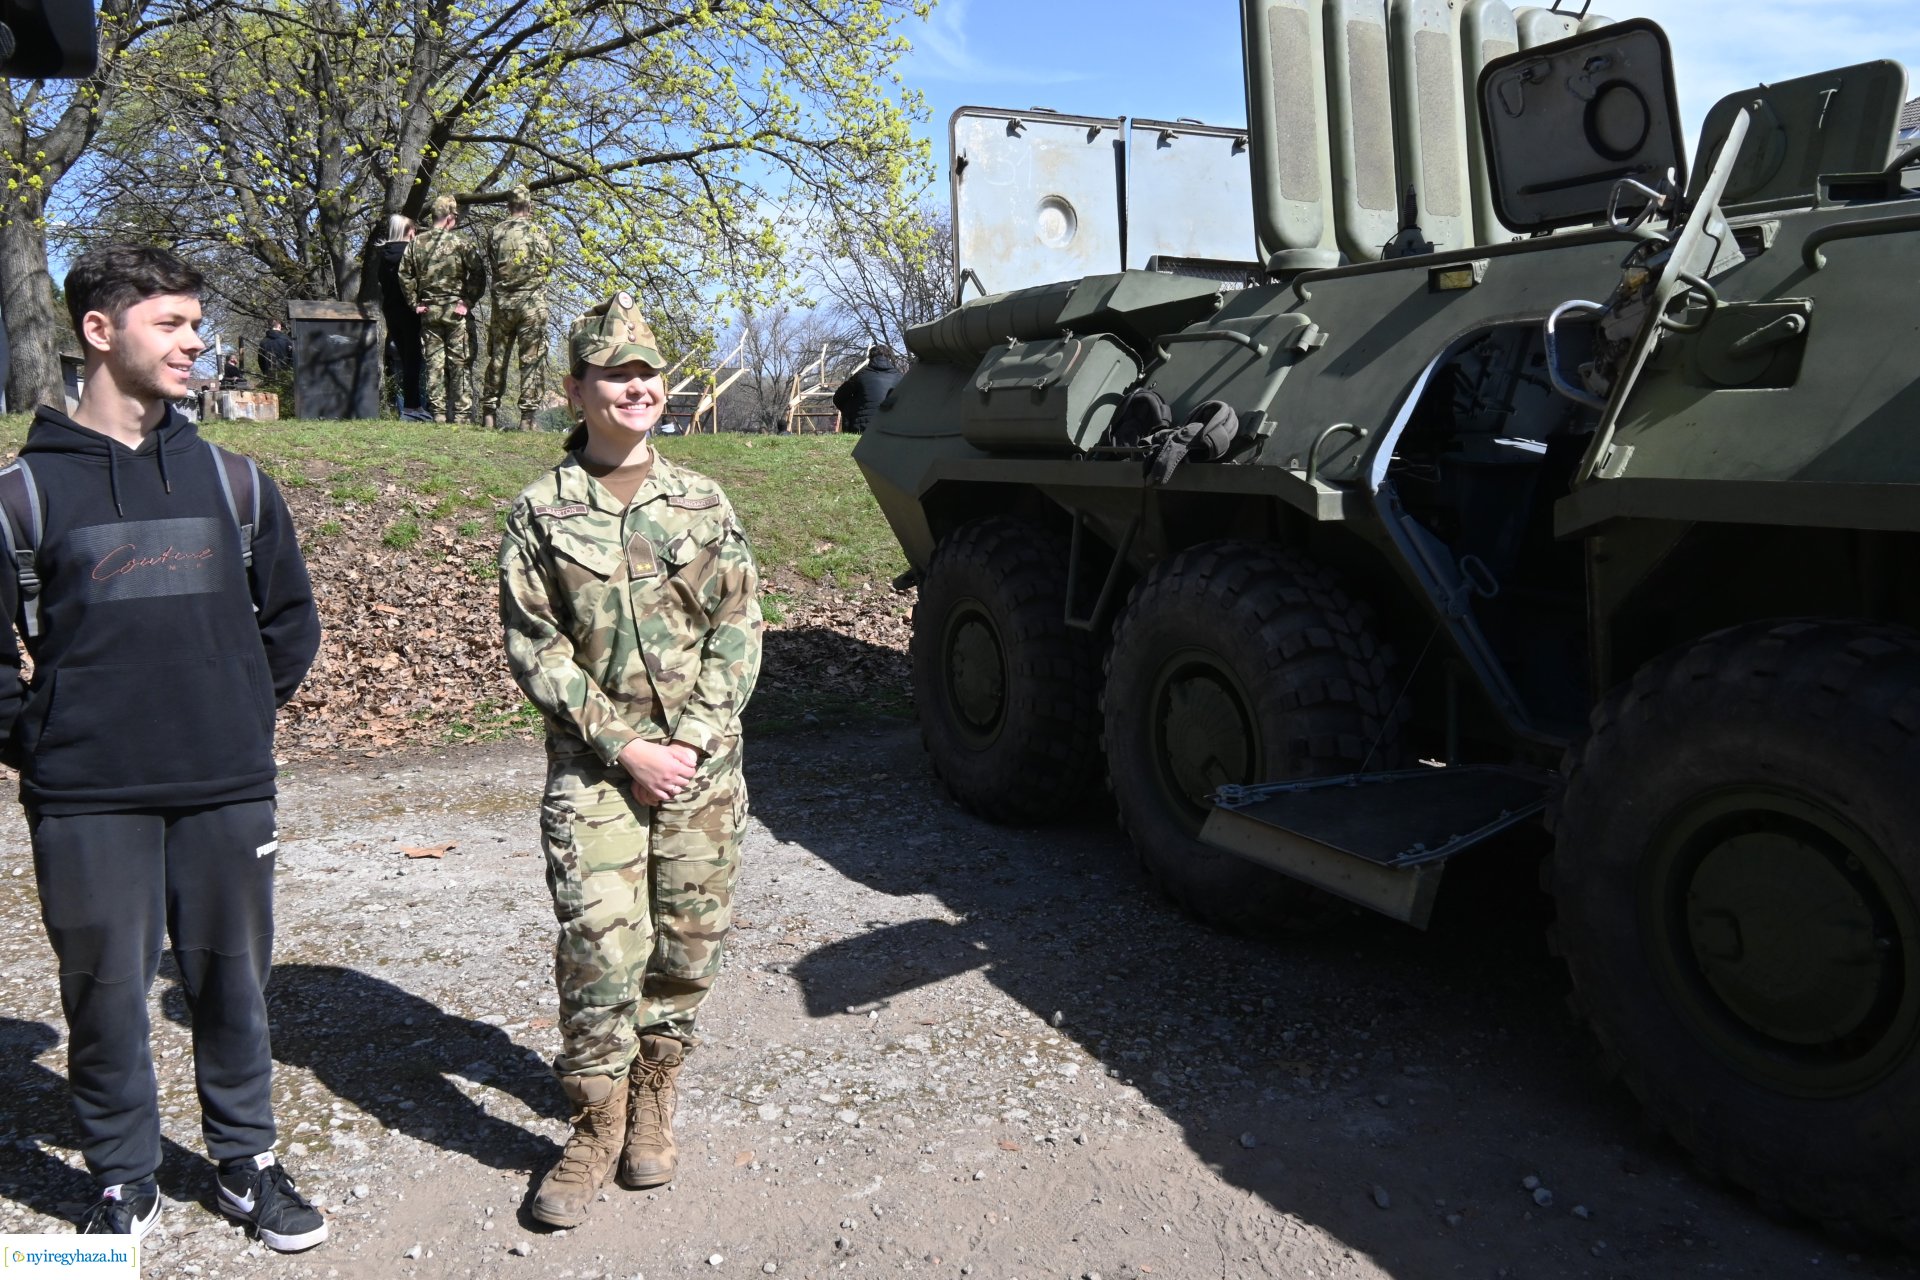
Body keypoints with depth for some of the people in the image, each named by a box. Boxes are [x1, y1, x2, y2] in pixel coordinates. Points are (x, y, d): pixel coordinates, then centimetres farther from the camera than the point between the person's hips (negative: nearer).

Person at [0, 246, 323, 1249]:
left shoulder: (231, 480, 7)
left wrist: (246, 718, 10)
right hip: (88, 802, -2)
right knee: (106, 995, 7)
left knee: (233, 985, 11)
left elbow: (290, 621, 16)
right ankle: (122, 1184, 26)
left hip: (228, 790, 2)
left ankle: (245, 1162, 28)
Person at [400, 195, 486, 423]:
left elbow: (405, 275, 7)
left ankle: (437, 412, 9)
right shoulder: (462, 241, -6)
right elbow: (478, 274, -12)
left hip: (428, 311, 4)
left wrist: (415, 303, 9)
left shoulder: (417, 242, 7)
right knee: (460, 364, -1)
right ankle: (462, 414, -3)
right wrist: (468, 301, -7)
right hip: (456, 311, -4)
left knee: (433, 363, 8)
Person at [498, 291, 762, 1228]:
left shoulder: (703, 503, 6)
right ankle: (597, 1127, 13)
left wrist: (694, 738, -9)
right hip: (594, 770, -2)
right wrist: (624, 746, -12)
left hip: (702, 766, 3)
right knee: (600, 954, -7)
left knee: (687, 949, 9)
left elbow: (738, 628, 3)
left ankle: (654, 1104, 30)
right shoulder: (540, 515, -1)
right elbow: (535, 651, -4)